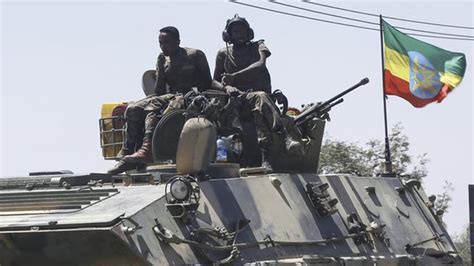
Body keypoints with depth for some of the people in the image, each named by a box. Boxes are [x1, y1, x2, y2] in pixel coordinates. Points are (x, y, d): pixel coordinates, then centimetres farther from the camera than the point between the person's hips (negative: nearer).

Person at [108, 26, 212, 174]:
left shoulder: (195, 55, 1)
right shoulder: (163, 59, 16)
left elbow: (208, 84, 0)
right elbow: (159, 91, 9)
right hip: (169, 97, 6)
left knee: (153, 105, -34)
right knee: (133, 109, -18)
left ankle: (147, 149, -51)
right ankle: (127, 155, -26)